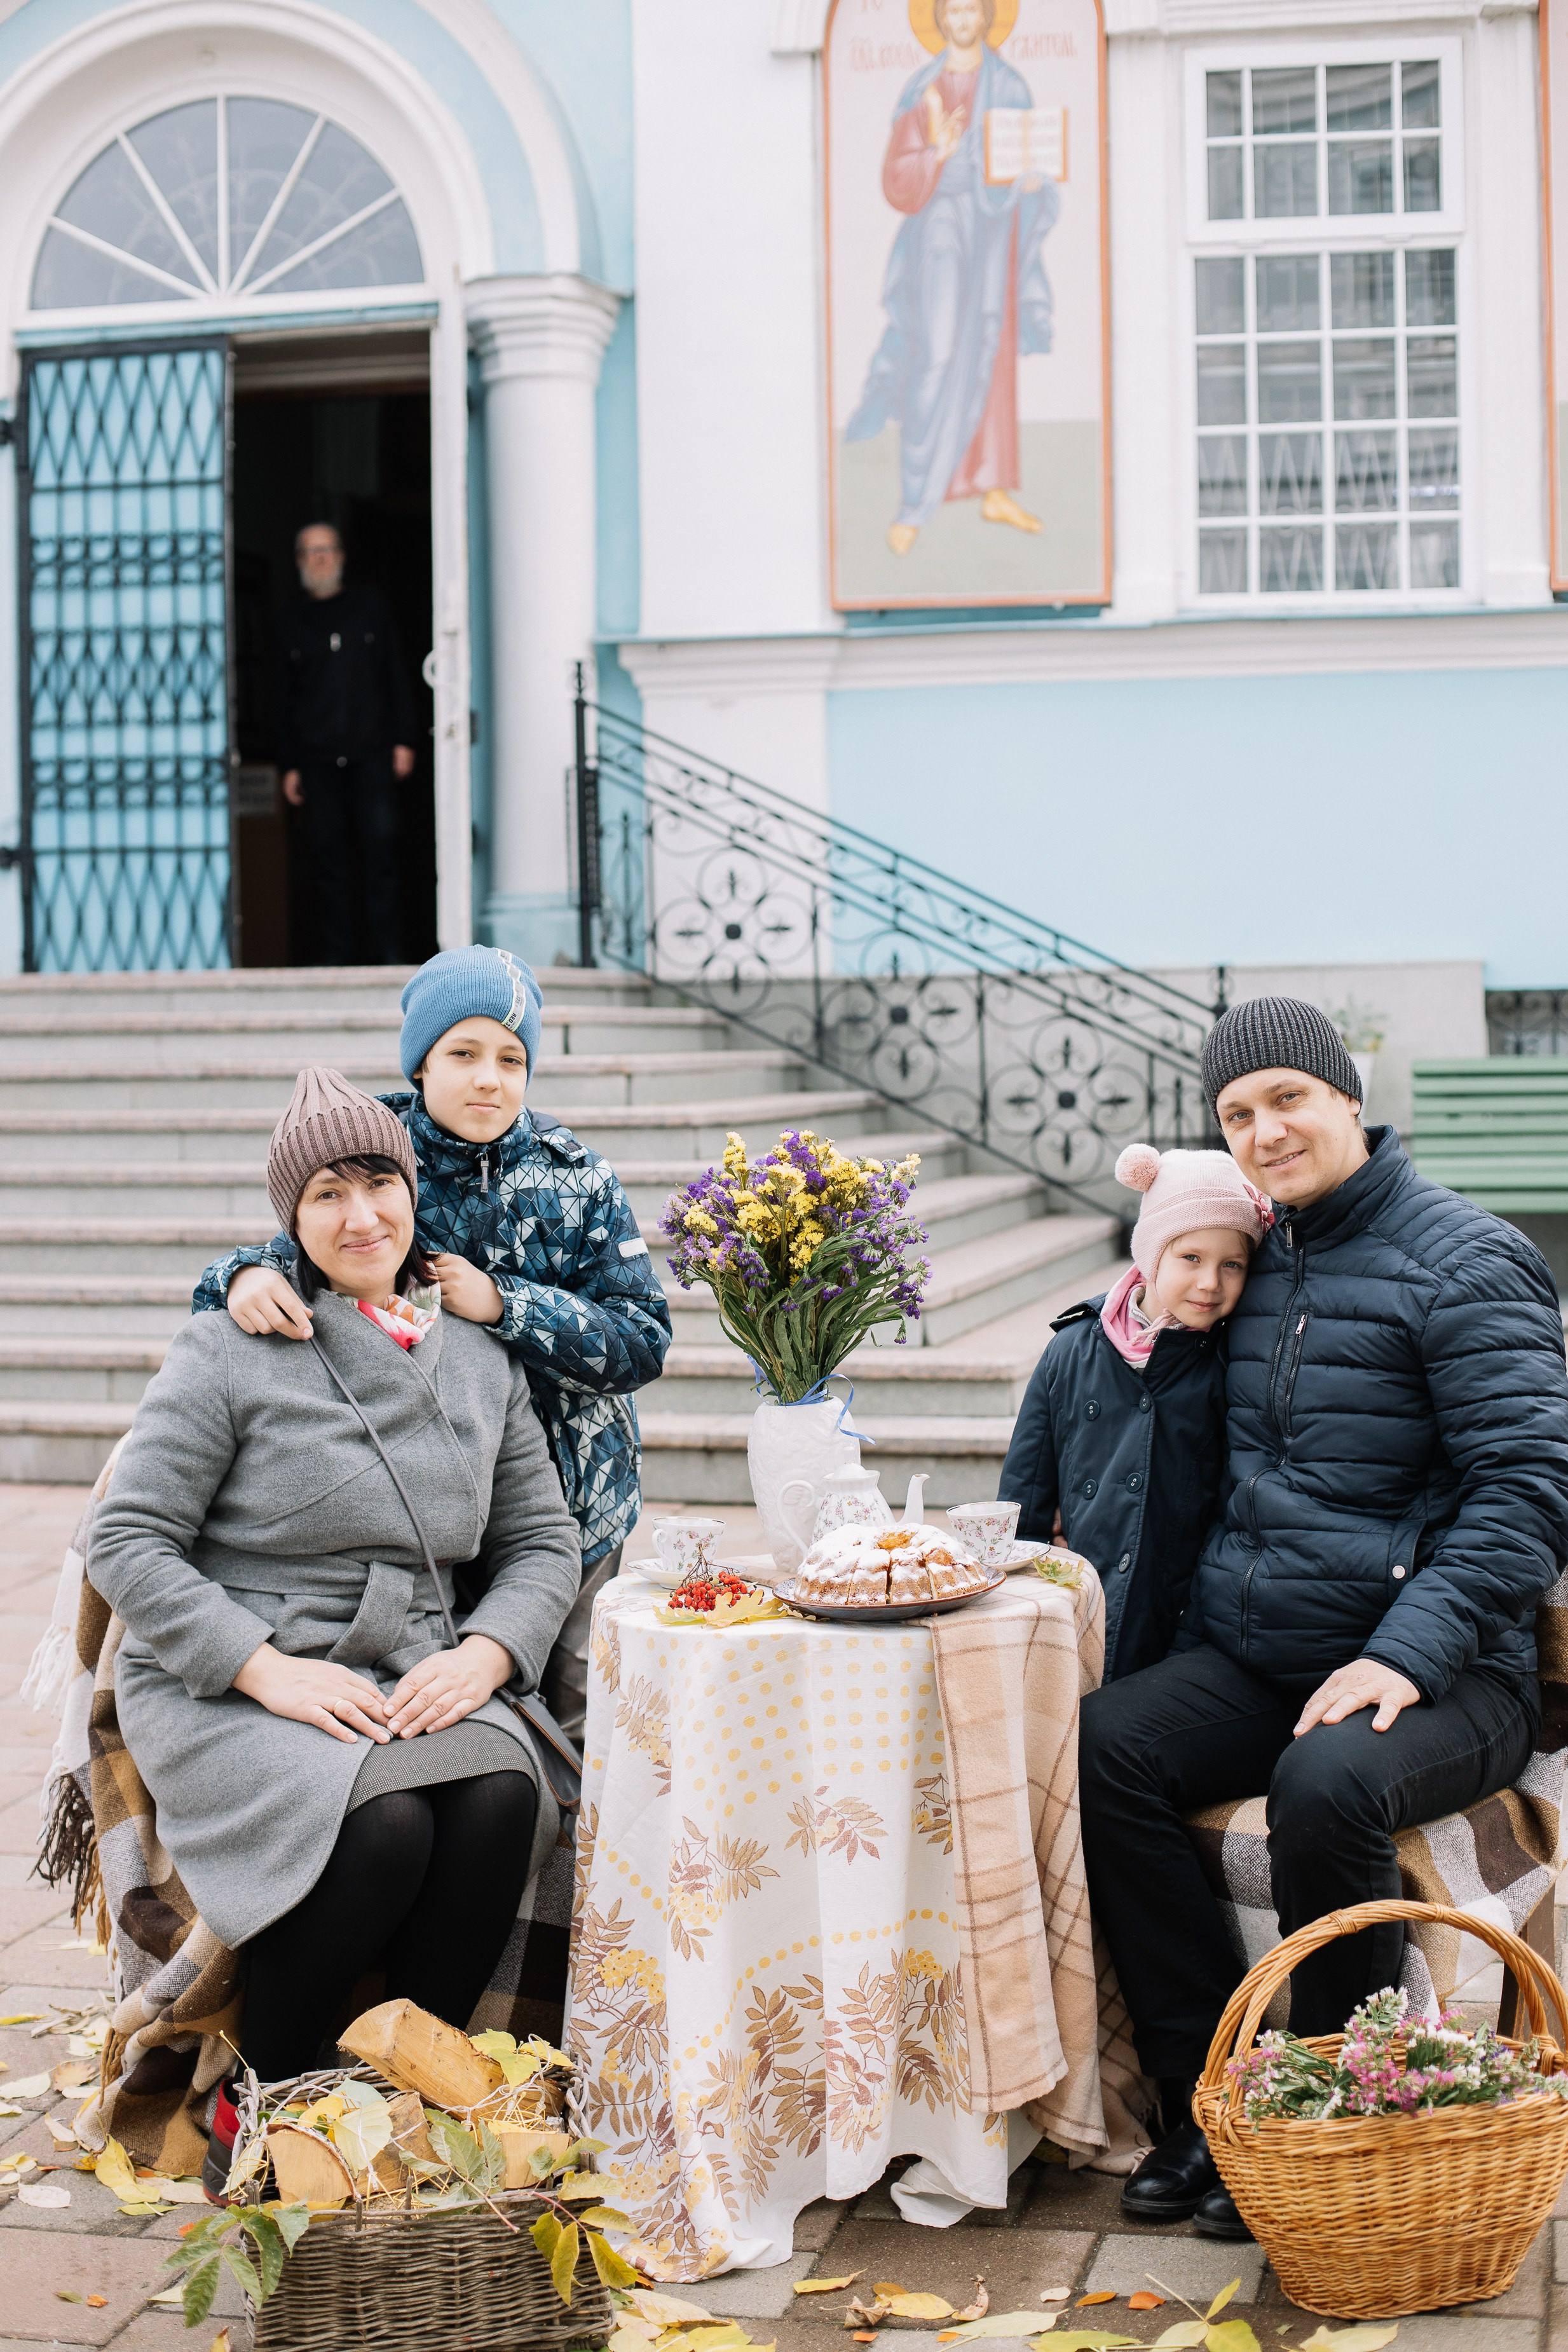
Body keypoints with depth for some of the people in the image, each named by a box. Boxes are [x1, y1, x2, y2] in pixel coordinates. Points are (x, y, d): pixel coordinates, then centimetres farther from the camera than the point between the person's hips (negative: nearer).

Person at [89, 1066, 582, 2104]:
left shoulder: (483, 1364, 13)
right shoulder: (233, 1350, -3)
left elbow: (544, 1539, 15)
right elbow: (127, 1543, -6)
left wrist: (484, 1652, -6)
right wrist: (266, 1667, -17)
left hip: (415, 1676, 4)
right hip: (226, 1686, -4)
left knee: (503, 1796, -28)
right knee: (385, 1824, -32)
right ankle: (262, 2096, -8)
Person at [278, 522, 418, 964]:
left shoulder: (370, 604, 11)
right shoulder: (294, 620, 13)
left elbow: (397, 675, 9)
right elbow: (284, 698, 14)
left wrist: (403, 741, 1)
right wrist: (288, 765, 7)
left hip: (372, 753, -1)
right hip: (317, 759, 1)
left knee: (380, 852, -6)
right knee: (326, 858, -1)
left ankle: (386, 953, -3)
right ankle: (334, 955, 3)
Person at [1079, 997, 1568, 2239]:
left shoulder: (1465, 1260, -7)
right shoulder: (1264, 1258, 15)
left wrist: (1408, 1656, -24)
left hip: (1440, 1674, -6)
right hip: (1250, 1661, 7)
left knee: (1329, 1785, -35)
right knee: (1100, 1745, -18)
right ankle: (1214, 2102, -9)